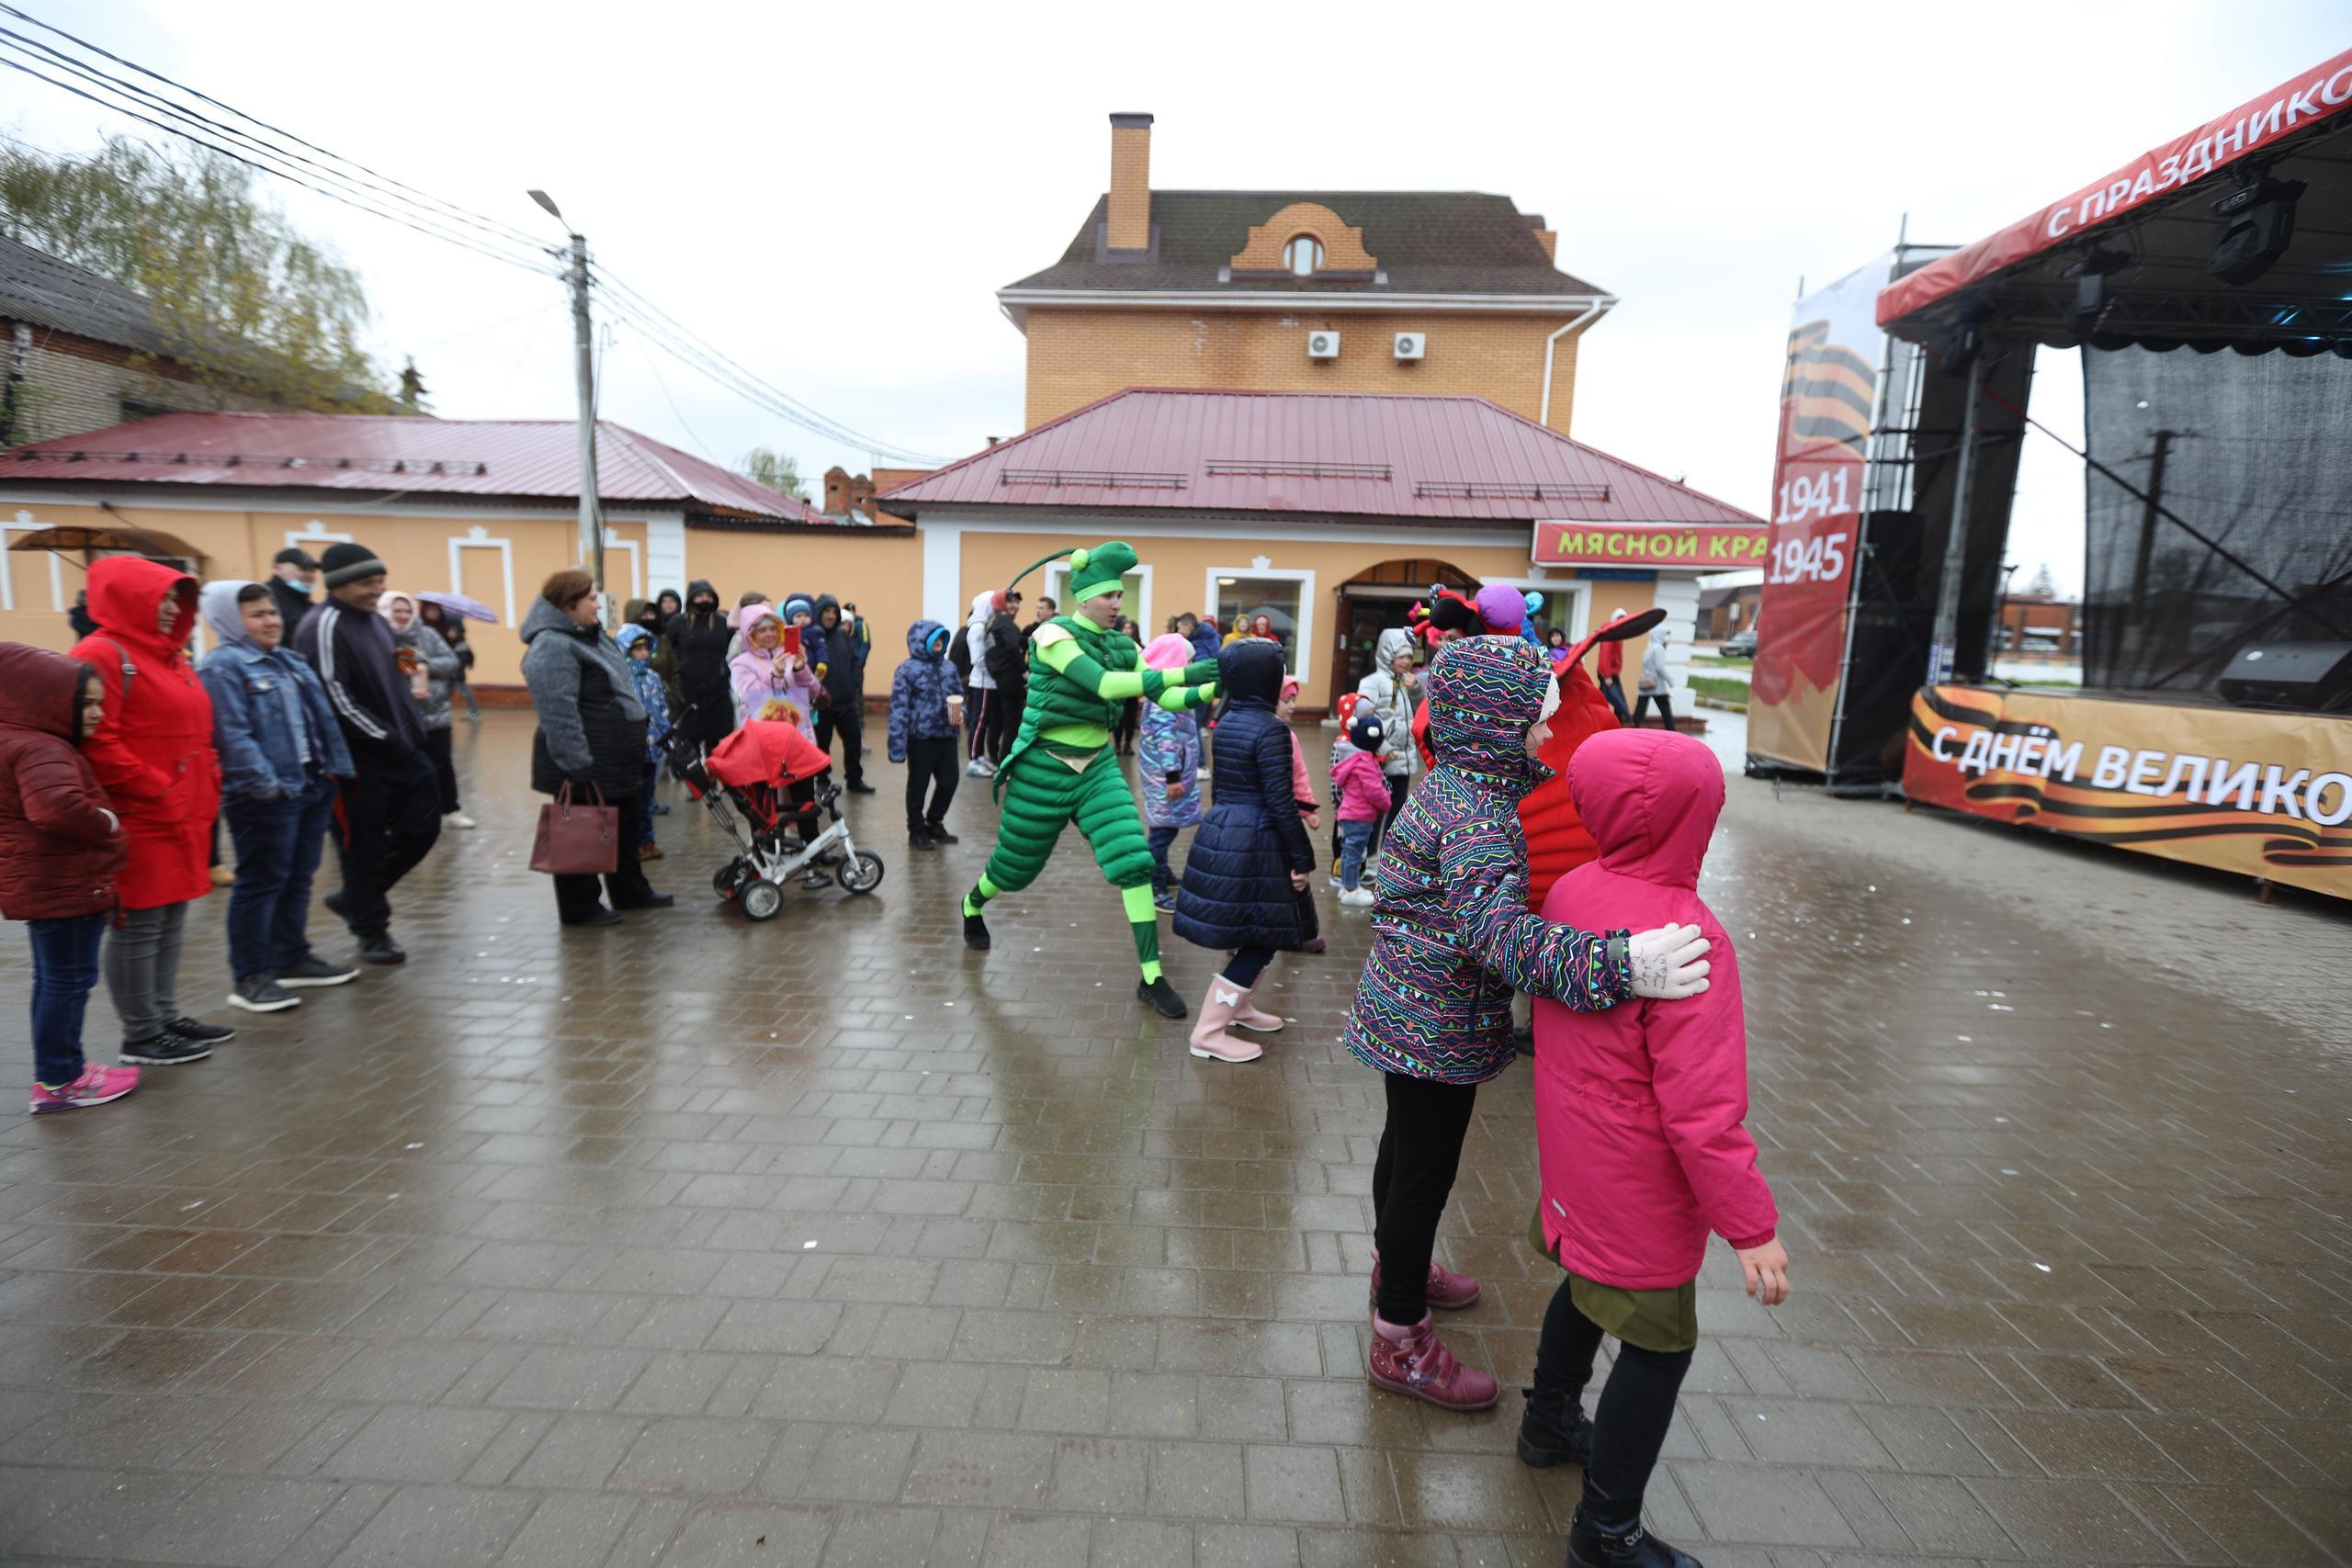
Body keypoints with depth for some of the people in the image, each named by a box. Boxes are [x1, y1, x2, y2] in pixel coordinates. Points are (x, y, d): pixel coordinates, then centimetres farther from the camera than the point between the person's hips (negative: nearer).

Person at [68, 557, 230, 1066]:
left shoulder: (172, 656, 17)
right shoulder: (101, 656, -12)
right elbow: (97, 743, -19)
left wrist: (206, 790, 12)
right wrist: (159, 793, -16)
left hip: (187, 817, 9)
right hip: (140, 820, -9)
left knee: (171, 923, 15)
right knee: (138, 927, 0)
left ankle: (167, 1016, 24)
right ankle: (142, 1035, 9)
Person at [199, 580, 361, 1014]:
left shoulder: (290, 661, 17)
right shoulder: (222, 666, -11)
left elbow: (320, 719, 19)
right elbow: (233, 735, -19)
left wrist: (334, 767, 13)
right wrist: (264, 783, -24)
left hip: (312, 786, 9)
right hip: (264, 796, -8)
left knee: (298, 879, 16)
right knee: (261, 884, -2)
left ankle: (293, 959, 27)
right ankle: (249, 977, 7)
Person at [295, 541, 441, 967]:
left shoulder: (375, 621, 14)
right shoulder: (324, 627, -14)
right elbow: (337, 700, -20)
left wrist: (413, 730, 11)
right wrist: (387, 738, -15)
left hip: (402, 748, 8)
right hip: (362, 757, -8)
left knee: (422, 828, 10)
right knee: (367, 847, 3)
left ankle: (356, 898, 28)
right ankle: (372, 931, 18)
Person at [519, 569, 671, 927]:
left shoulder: (589, 635, 13)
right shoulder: (552, 647, -20)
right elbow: (558, 713, -25)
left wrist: (634, 746, 23)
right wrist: (575, 765, -26)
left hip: (614, 758, 10)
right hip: (586, 764, -10)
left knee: (624, 825, 18)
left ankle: (630, 891, 31)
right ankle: (579, 907, 16)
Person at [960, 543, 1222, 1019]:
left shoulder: (1122, 646, 3)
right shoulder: (1054, 634, -16)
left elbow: (1165, 699, -4)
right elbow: (1103, 684, -31)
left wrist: (1211, 689, -23)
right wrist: (1182, 672, -35)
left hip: (1098, 768, 4)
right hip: (1044, 769, -4)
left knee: (1134, 863, -11)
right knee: (1015, 868, 14)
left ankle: (1151, 978, -3)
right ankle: (972, 906, 49)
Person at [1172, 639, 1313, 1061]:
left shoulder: (1226, 723, 10)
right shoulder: (1271, 729, -17)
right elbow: (1281, 801, -19)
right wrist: (1302, 858, -11)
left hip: (1220, 833, 9)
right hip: (1254, 843, -9)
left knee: (1250, 932, 23)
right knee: (1261, 939, 1)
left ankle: (1238, 1005, 37)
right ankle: (1208, 1032, 3)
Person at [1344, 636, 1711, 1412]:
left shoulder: (1449, 786, 4)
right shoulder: (1479, 816, -28)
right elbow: (1498, 928, -42)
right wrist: (1614, 965, -53)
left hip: (1408, 1018, 10)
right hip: (1436, 1031, -10)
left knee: (1407, 1147, 27)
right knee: (1424, 1174, 6)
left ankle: (1397, 1266, 52)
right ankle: (1400, 1344, 25)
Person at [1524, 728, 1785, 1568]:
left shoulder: (1571, 891, -7)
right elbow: (1701, 1107, -26)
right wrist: (1750, 1227, -15)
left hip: (1573, 1149, 8)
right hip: (1637, 1185, -7)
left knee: (1586, 1284, 28)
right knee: (1658, 1344, 11)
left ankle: (1549, 1421, 50)